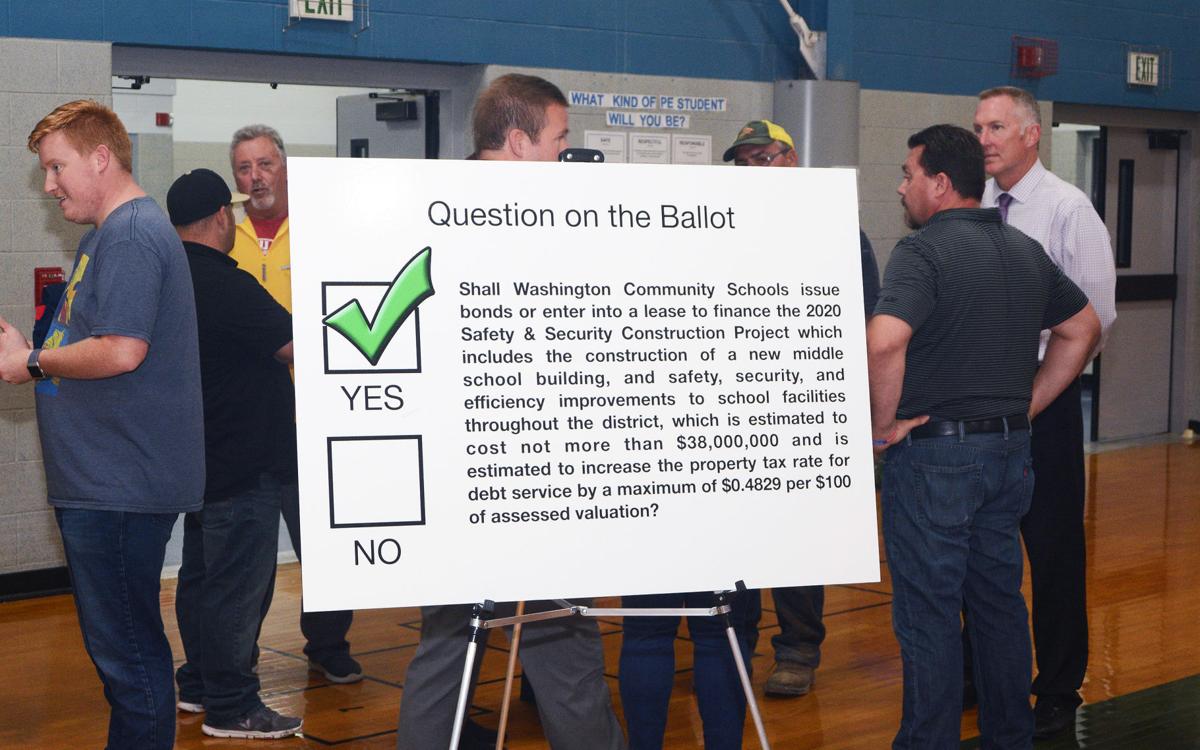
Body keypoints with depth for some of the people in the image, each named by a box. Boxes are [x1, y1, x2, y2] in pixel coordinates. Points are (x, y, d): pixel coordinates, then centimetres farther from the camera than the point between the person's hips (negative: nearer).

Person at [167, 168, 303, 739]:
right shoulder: (227, 286, -21)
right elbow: (298, 346, -20)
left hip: (197, 457, 10)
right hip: (242, 464, -10)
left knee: (201, 575, 18)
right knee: (238, 584, -4)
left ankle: (199, 684, 29)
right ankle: (231, 707, 2)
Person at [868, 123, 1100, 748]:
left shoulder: (924, 250, -15)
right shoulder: (1026, 251, 10)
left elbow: (884, 342, -30)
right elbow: (1082, 328, 21)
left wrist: (883, 426, -16)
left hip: (933, 455, -8)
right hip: (1010, 450, 8)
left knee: (928, 615, -1)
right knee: (1000, 602, 17)